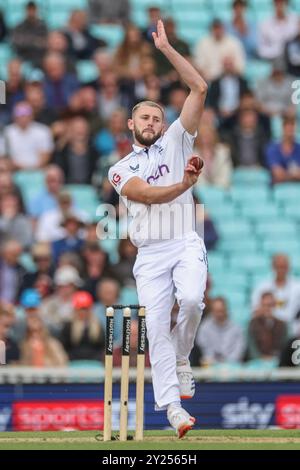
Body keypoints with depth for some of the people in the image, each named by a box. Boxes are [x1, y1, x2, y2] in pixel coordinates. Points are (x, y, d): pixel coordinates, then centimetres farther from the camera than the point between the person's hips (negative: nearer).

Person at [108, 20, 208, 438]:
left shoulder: (175, 143, 13)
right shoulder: (122, 170, 11)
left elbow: (199, 89, 4)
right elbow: (147, 195, -11)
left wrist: (166, 49, 0)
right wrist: (184, 184, -28)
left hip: (187, 245, -1)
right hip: (150, 254, 1)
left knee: (192, 300, -27)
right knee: (156, 328, -7)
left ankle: (181, 357, 1)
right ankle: (172, 407, -4)